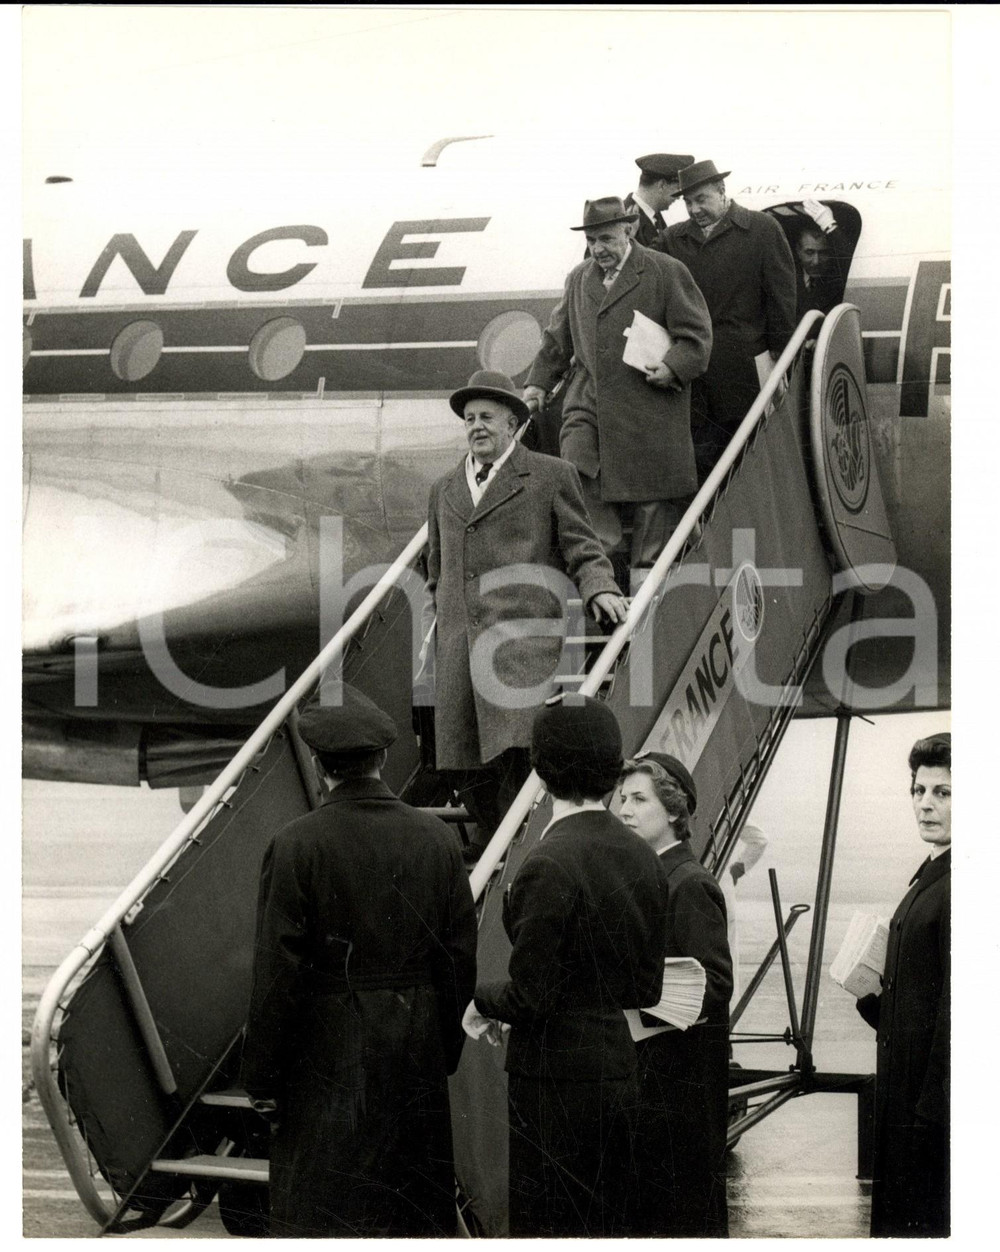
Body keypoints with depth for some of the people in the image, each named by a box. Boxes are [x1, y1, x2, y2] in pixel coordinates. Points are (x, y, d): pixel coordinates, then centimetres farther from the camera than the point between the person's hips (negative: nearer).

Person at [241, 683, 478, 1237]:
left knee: (321, 1213, 3)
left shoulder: (296, 844, -13)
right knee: (416, 1209, 14)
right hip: (416, 1061, 4)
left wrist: (262, 1076, -4)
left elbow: (277, 972, -12)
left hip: (327, 1060, -4)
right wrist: (446, 1053, 15)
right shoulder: (436, 839, -1)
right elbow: (460, 957, 4)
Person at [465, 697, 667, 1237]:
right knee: (608, 1226, 15)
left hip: (557, 1080, -7)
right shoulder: (640, 856, 4)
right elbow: (648, 987, 10)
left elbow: (529, 999, -17)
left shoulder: (549, 865, -19)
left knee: (544, 1227, 0)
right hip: (620, 1071, 7)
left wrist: (482, 998, 2)